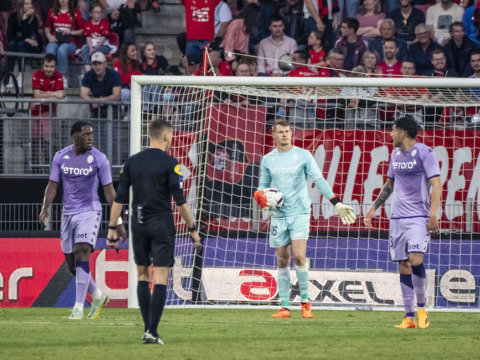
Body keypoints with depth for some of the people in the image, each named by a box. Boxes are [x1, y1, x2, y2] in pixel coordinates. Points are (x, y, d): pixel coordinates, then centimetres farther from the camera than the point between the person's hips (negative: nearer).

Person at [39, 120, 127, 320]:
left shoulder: (99, 159, -5)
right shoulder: (60, 157, 3)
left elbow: (109, 190, -1)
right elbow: (53, 185, 7)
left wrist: (118, 221, -2)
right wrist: (45, 209, -8)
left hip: (90, 212, -4)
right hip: (68, 213, 4)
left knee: (81, 256, -20)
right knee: (72, 264, 8)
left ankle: (78, 308, -21)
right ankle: (98, 297, 30)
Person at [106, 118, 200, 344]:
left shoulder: (132, 162, 6)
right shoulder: (169, 164, -7)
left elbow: (119, 198, 4)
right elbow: (180, 201, -8)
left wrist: (112, 228, 9)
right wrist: (192, 228, 0)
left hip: (138, 224, 4)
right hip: (162, 224, -4)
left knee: (143, 275, 16)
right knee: (160, 278, -3)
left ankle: (147, 329, 15)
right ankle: (152, 332, -11)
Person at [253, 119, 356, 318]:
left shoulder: (303, 155, 1)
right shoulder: (267, 160, 8)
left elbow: (319, 180, -2)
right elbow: (263, 186, 16)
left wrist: (337, 203, -9)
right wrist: (261, 196, -8)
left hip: (300, 213, -3)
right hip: (278, 216, 3)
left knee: (299, 256, -16)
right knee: (282, 261, 2)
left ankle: (305, 301, -1)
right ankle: (284, 306, 7)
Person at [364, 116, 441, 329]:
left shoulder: (424, 153, -5)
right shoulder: (396, 154, 15)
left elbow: (436, 185, -10)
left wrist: (433, 215, -19)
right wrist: (374, 208, 19)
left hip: (418, 217, -6)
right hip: (397, 216, 6)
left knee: (415, 259, -21)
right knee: (403, 265, 2)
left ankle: (422, 308, -5)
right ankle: (409, 317, 4)